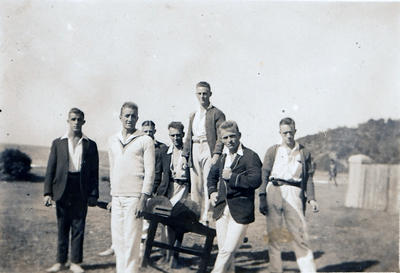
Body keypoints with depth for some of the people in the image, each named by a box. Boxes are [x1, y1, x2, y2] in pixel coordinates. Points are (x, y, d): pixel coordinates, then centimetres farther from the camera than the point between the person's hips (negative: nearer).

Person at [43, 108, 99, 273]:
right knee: (62, 228, 9)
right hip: (62, 190, 1)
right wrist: (48, 193, -4)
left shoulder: (90, 145, 5)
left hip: (81, 192, 0)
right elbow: (50, 169, 4)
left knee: (78, 228, 5)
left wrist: (93, 194, -2)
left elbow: (94, 172, 4)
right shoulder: (58, 143, 6)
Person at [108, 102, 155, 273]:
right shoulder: (112, 140, 14)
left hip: (134, 196, -5)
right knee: (117, 238, 9)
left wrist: (143, 199, -13)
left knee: (131, 240, -5)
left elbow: (150, 172, -6)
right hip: (117, 197, 5)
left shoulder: (145, 141, -2)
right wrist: (111, 195, 16)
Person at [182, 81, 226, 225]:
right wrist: (185, 155, 10)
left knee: (208, 185, -8)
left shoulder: (217, 113, 1)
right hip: (195, 151, 6)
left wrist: (216, 154, -18)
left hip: (208, 150, -6)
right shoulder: (193, 116, 21)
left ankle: (205, 218, -6)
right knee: (195, 186, 5)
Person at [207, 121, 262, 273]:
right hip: (221, 209, 6)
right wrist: (212, 191, 14)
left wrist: (232, 177, -18)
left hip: (240, 212, -6)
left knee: (228, 250, -6)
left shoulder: (250, 156, -8)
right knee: (223, 250, 11)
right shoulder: (223, 157, 13)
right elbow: (212, 175, 31)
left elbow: (255, 180, -22)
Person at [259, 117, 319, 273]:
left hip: (294, 194, 0)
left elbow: (308, 178, 14)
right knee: (273, 237, 3)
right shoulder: (272, 151, 14)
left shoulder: (304, 153, 15)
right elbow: (264, 175, 8)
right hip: (273, 192, 1)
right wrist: (262, 198, -1)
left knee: (299, 235, -7)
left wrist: (311, 198, 1)